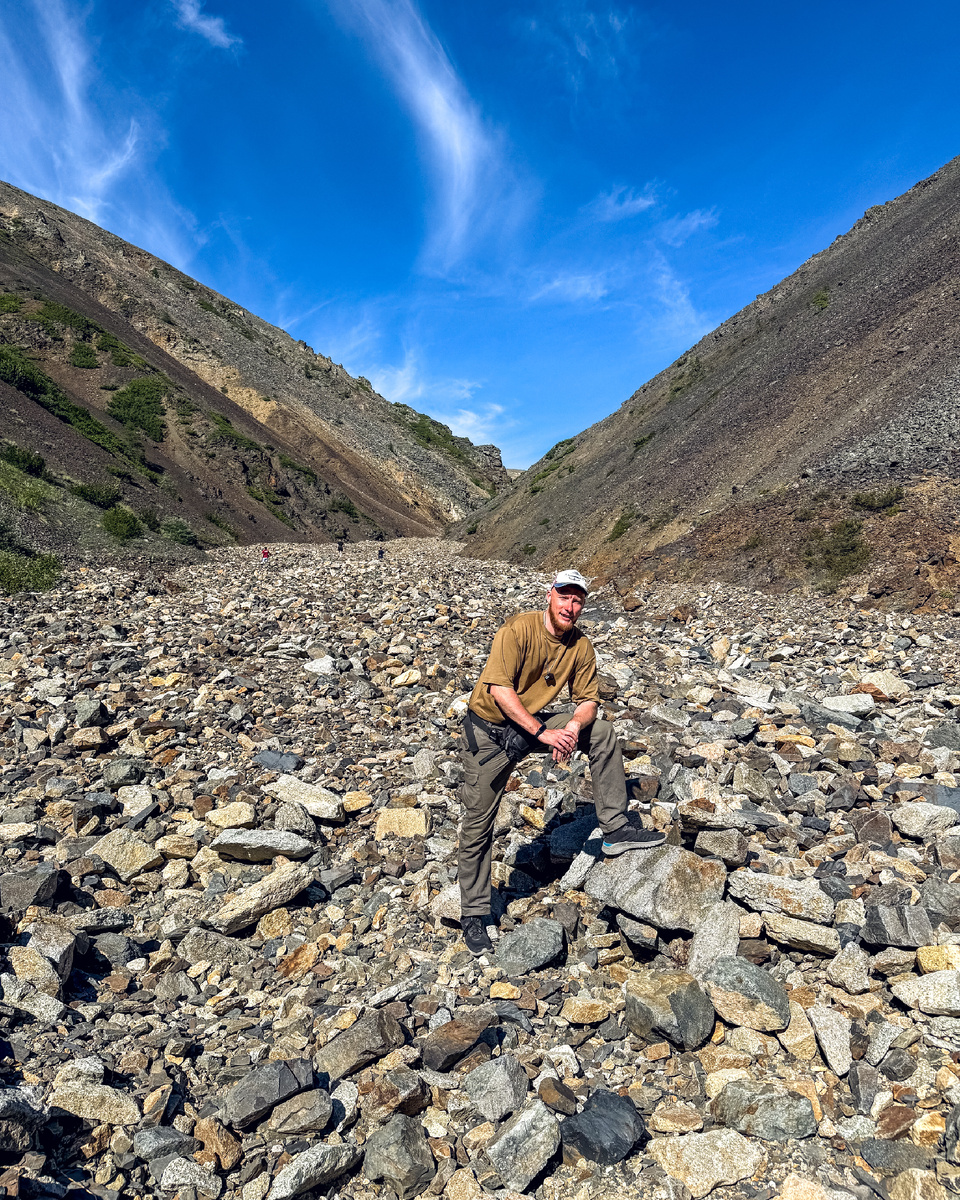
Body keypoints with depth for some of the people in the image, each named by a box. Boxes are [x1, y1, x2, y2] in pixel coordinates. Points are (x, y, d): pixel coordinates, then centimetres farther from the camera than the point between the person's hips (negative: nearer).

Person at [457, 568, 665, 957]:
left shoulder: (581, 645, -5)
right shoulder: (519, 629, -22)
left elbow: (588, 700, -1)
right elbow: (499, 689, -28)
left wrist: (573, 726, -24)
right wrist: (543, 733, -32)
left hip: (534, 722, 5)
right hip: (489, 728, -5)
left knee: (602, 733, -8)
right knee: (477, 823, 0)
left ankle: (616, 829, 1)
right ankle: (473, 915, 16)